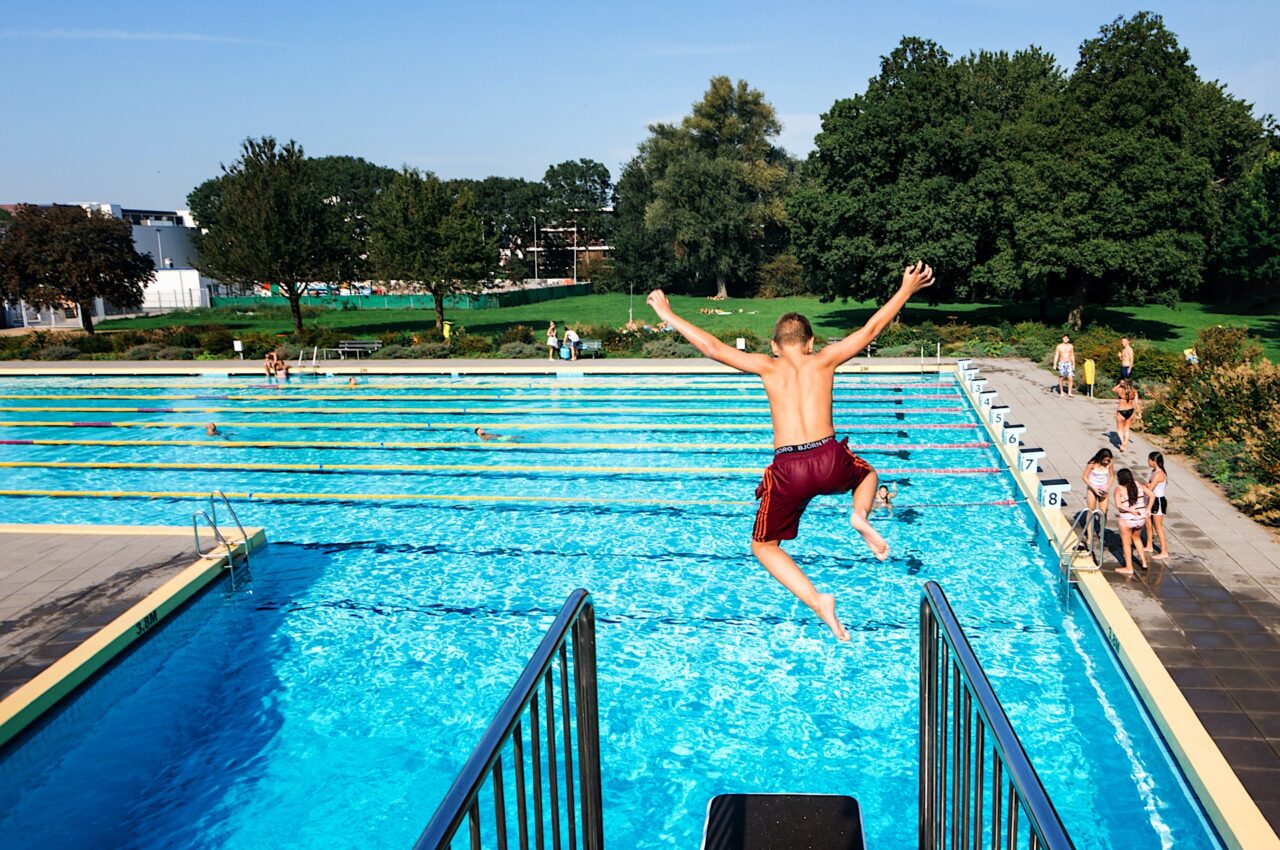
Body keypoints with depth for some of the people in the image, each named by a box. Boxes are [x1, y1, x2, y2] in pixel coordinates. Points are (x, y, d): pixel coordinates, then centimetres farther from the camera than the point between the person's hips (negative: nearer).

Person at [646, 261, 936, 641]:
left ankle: (816, 600, -1)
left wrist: (667, 315, 13)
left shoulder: (768, 367, 7)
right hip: (830, 461, 2)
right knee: (868, 474, 38)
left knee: (763, 546, 20)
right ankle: (860, 516, 4)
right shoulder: (824, 361, 10)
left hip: (788, 470, -1)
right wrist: (906, 290, 29)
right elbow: (871, 329, 18)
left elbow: (711, 346, 5)